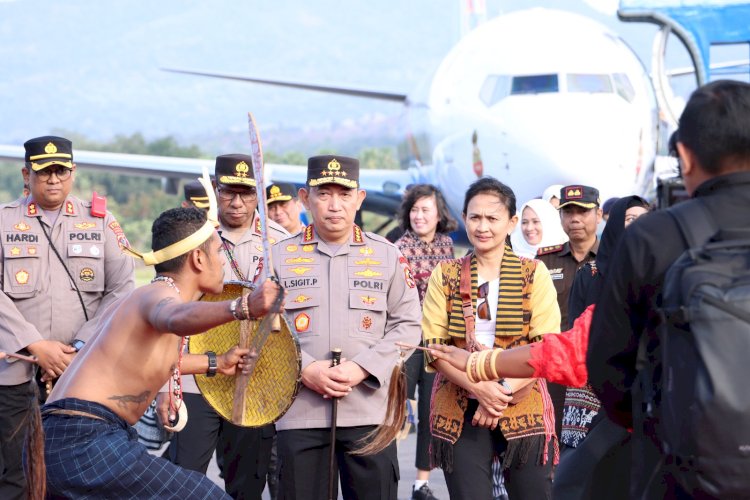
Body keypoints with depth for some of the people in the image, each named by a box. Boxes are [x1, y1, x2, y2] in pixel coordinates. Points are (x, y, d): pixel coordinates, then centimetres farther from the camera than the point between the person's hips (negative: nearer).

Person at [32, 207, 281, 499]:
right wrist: (243, 308, -51)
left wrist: (214, 363, 50)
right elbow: (178, 318, -35)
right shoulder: (161, 293, -8)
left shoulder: (137, 298, 22)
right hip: (88, 442, -11)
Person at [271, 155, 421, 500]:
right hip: (299, 411, 0)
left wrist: (362, 368, -9)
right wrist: (305, 369, -11)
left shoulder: (388, 256, 8)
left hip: (370, 410, 0)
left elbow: (407, 325, 4)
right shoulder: (280, 256, 6)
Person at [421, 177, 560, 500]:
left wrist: (504, 392, -15)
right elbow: (433, 345, -1)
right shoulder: (445, 276, 7)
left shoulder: (534, 274, 3)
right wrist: (480, 388, -15)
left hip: (523, 408, -1)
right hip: (460, 412, 1)